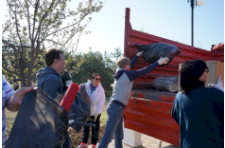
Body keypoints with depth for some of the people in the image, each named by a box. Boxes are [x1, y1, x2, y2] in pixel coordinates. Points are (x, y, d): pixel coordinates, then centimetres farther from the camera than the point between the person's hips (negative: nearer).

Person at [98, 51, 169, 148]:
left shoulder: (120, 73, 13)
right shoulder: (127, 74, -10)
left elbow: (130, 66, 27)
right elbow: (143, 71, -9)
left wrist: (137, 56, 40)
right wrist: (158, 62, -1)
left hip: (117, 107, 10)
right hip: (116, 107, -10)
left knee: (119, 136, 15)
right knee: (108, 137, -8)